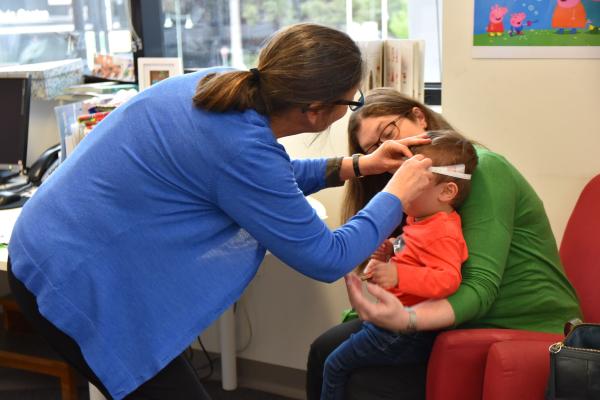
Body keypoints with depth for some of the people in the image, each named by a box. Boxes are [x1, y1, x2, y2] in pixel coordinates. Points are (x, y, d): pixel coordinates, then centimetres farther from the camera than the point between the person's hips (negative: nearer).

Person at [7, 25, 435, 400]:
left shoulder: (222, 86, -3)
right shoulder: (241, 147, -29)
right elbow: (326, 258, -16)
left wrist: (353, 166, 14)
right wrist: (397, 196, -3)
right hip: (76, 281, -9)